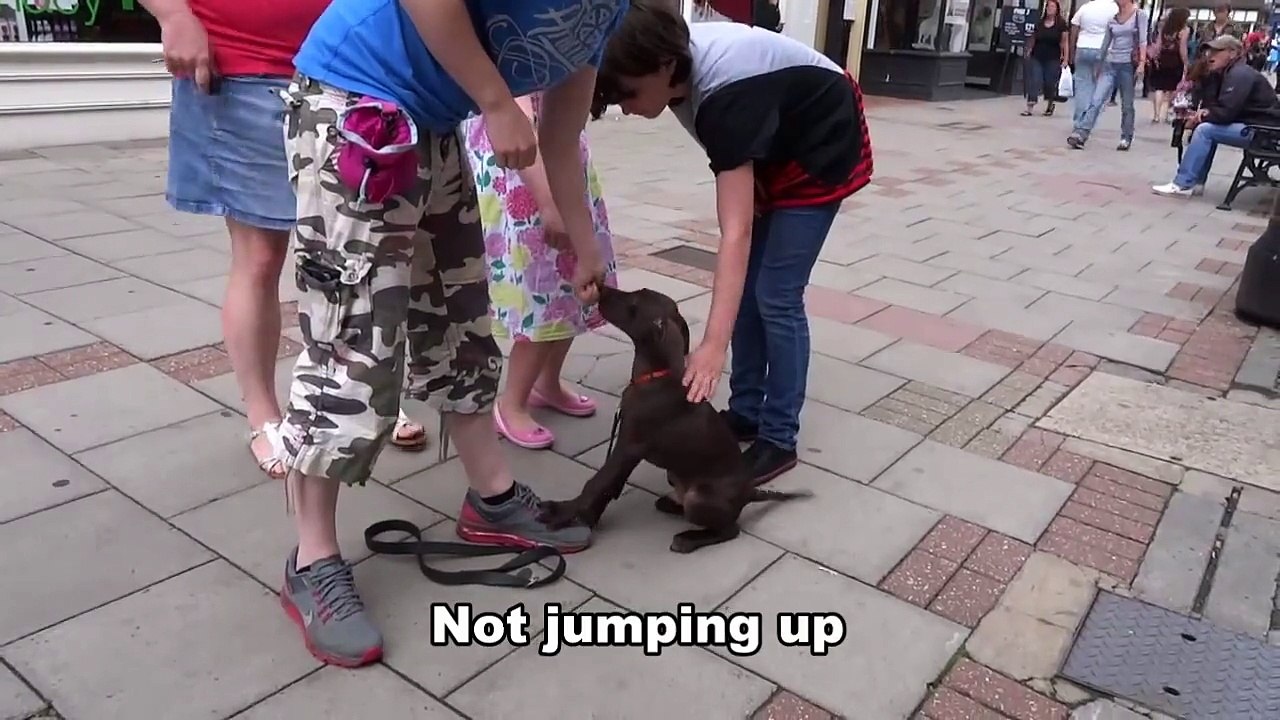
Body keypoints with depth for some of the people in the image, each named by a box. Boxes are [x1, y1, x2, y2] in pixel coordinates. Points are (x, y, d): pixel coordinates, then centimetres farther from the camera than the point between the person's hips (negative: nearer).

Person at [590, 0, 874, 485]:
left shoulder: (725, 94, -39)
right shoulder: (678, 57, -16)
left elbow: (735, 232, -45)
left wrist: (713, 344, -50)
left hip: (822, 148, -8)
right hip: (771, 146, 8)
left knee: (775, 295, -11)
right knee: (744, 287, 5)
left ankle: (779, 439, 1)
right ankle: (746, 413, 17)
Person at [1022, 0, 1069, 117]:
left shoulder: (1061, 24, -1)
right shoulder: (1039, 23, 6)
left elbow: (1064, 42, -2)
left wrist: (1065, 59, -6)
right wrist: (1029, 51, 10)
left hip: (1053, 59, -2)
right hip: (1037, 58, 2)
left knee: (1050, 83, 4)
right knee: (1033, 81, -7)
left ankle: (1050, 105, 26)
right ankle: (1029, 107, -11)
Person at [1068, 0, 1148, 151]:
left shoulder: (1139, 14, -1)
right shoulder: (1112, 17, 10)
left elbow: (1143, 40, -7)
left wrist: (1142, 62, -17)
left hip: (1128, 64, -3)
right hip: (1110, 64, 3)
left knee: (1126, 104, 5)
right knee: (1096, 101, -10)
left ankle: (1126, 138, 16)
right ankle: (1080, 135, -20)